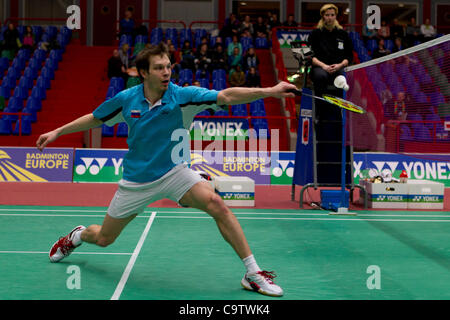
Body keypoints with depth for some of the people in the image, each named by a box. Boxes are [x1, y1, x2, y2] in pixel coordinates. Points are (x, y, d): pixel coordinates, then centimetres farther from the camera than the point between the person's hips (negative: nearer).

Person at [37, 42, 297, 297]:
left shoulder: (183, 96, -16)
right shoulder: (126, 99, -10)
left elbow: (227, 96, -30)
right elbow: (95, 119, 9)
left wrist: (269, 91, -42)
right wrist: (57, 132, 10)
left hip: (174, 172, -1)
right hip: (137, 180, 2)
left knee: (216, 204, -28)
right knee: (103, 238, 11)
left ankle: (253, 273, -19)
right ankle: (78, 235, 51)